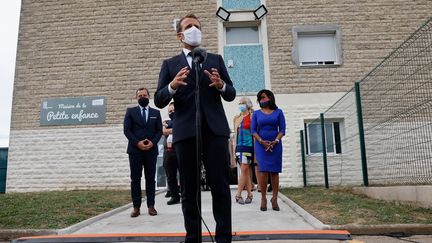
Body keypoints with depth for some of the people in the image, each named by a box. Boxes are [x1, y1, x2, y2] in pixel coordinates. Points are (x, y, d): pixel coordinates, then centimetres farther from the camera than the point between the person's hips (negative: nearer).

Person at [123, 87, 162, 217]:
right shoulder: (130, 111, 9)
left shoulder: (156, 112, 14)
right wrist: (137, 143, -12)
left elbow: (159, 130, 8)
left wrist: (152, 142, -10)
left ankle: (151, 206, 8)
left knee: (150, 178, 3)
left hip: (151, 150, 1)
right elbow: (126, 130, 0)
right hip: (135, 149, -1)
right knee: (135, 179, 0)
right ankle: (136, 207, 4)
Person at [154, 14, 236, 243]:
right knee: (189, 189, 5)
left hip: (215, 129, 0)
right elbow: (159, 100, 4)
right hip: (185, 131, 0)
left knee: (221, 185, -2)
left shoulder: (216, 59, 16)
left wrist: (221, 85, -11)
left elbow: (231, 94, 12)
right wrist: (173, 85, -16)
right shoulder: (170, 64, 13)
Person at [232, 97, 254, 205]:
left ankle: (238, 194, -6)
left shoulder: (252, 117, -1)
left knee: (244, 170, -8)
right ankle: (249, 194, 11)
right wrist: (234, 147, 15)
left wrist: (255, 148, -10)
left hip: (248, 145, -5)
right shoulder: (236, 118, 16)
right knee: (246, 170, 6)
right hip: (239, 146, 6)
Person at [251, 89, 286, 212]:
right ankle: (263, 199, -5)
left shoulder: (278, 112, 9)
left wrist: (275, 141, -12)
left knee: (274, 172, -2)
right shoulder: (256, 113, 10)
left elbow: (282, 129, 3)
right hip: (261, 145, 0)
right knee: (263, 171, -10)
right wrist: (262, 141, -11)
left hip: (275, 145, 0)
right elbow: (253, 130, 3)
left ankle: (274, 199, 3)